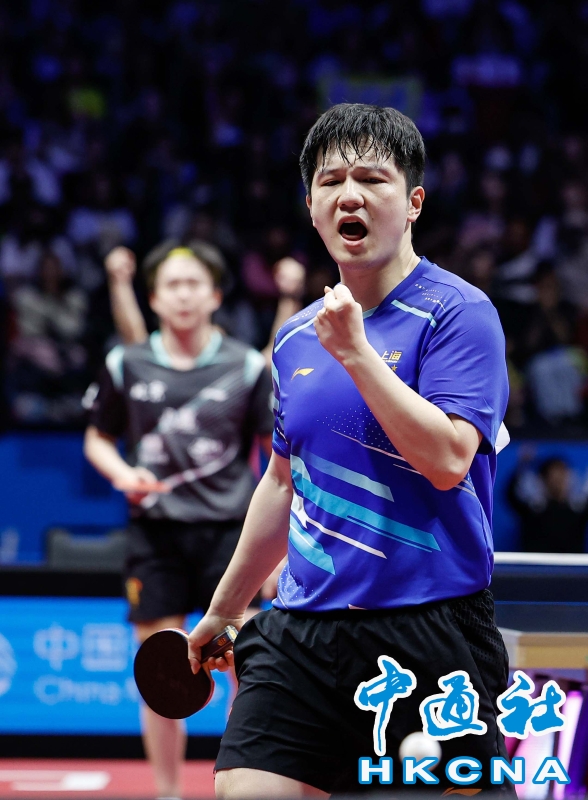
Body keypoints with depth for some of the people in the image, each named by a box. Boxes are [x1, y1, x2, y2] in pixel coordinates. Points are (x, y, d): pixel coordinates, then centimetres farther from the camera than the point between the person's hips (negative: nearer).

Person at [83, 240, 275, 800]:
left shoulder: (247, 367, 1)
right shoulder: (125, 365, 5)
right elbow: (97, 439, 17)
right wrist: (123, 474, -6)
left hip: (229, 529, -1)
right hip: (155, 533, 1)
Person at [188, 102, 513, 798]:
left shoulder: (458, 313, -5)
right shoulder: (297, 337, 14)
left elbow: (448, 460, -18)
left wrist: (356, 352, -18)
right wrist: (224, 610, 30)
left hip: (429, 633, -5)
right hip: (302, 632, 5)